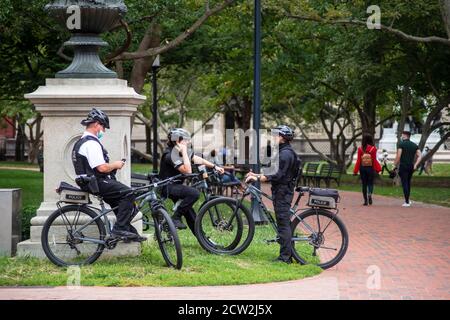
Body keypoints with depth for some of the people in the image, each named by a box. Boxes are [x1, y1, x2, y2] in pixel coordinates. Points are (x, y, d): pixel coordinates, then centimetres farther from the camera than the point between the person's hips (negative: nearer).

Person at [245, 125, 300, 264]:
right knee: (285, 224, 11)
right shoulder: (283, 152, 17)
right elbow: (275, 173, 21)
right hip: (281, 191, 11)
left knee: (283, 224, -8)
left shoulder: (286, 153, -16)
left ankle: (285, 257, -7)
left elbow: (277, 175, -22)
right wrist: (256, 175, 15)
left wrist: (257, 178, -19)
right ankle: (287, 255, 15)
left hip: (282, 191, -11)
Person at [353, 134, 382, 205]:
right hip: (370, 168, -2)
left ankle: (365, 200, 7)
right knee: (370, 183, 8)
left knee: (364, 184, 8)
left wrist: (355, 171, 1)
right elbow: (374, 160, -8)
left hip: (362, 168, 2)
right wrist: (377, 169, -2)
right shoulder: (373, 148, -6)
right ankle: (370, 194, -21)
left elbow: (358, 160, -2)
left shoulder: (360, 149, -1)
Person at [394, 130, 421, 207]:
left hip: (403, 166, -6)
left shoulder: (401, 144, -6)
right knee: (408, 183, 20)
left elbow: (398, 156, -13)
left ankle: (407, 202, -7)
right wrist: (415, 165, 4)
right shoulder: (414, 145, 11)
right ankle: (407, 200, 24)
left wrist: (396, 164, -2)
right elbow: (419, 156, 4)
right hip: (411, 167, 6)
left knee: (404, 183, -4)